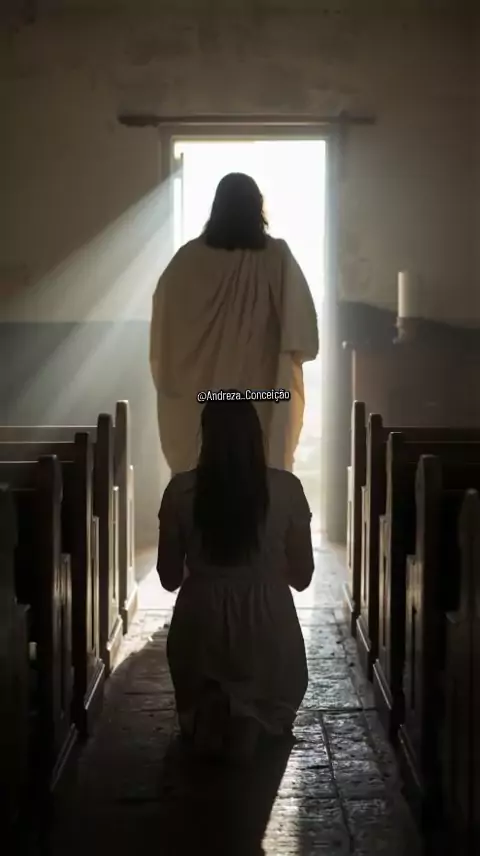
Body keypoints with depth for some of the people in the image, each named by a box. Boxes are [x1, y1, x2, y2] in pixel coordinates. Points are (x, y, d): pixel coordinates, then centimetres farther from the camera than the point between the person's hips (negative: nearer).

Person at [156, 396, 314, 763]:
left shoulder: (181, 490, -9)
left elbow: (169, 577, 0)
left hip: (201, 622, 1)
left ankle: (210, 711, -6)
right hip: (268, 625, -1)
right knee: (273, 710, 27)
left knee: (196, 711, 29)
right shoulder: (286, 488, -10)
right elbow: (302, 576, -1)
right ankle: (249, 719, -7)